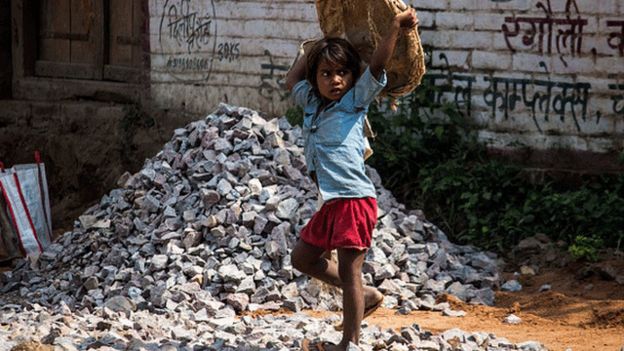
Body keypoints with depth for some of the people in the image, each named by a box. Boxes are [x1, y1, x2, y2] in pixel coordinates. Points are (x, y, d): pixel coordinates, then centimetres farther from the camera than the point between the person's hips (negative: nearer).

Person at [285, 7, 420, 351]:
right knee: (303, 257, 18)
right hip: (331, 203, 8)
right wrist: (315, 49, 26)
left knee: (349, 269, -4)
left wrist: (395, 25, -20)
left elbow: (377, 64, -12)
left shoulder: (355, 100, -2)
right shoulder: (312, 103, 15)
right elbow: (291, 79, 31)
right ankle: (366, 295, 26)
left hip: (355, 199, -8)